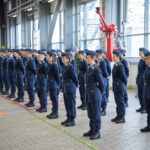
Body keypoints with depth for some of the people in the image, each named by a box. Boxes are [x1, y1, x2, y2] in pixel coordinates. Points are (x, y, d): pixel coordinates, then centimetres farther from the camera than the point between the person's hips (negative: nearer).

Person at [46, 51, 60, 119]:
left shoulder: (54, 65, -17)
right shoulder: (49, 64, 11)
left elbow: (57, 75, -15)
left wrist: (58, 84, -12)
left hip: (54, 83, -9)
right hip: (50, 83, 9)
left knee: (54, 98, -2)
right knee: (52, 98, 14)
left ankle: (56, 113, 5)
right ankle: (54, 112, 24)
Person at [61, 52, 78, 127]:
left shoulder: (70, 67, -16)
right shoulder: (65, 67, 11)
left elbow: (75, 77, -13)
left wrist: (76, 85, -3)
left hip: (70, 87, -9)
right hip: (65, 87, 9)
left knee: (71, 103, -2)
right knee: (67, 104, 15)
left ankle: (72, 120, 5)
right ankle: (69, 118, 26)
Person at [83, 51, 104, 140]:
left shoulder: (96, 69, -16)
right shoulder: (89, 68, 11)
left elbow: (101, 83, -14)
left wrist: (100, 94, -5)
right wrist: (88, 92, 12)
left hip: (95, 94, -9)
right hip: (89, 93, 9)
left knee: (96, 113, -1)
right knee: (90, 113, 16)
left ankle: (97, 132, 8)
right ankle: (92, 130, 29)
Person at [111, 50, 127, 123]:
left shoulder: (120, 65, -17)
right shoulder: (115, 65, 10)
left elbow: (123, 76, -15)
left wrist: (124, 84, -4)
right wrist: (114, 84, 13)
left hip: (120, 86, -9)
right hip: (115, 85, 9)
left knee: (120, 101, -2)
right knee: (117, 101, 15)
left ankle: (122, 117, 6)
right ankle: (119, 115, 25)